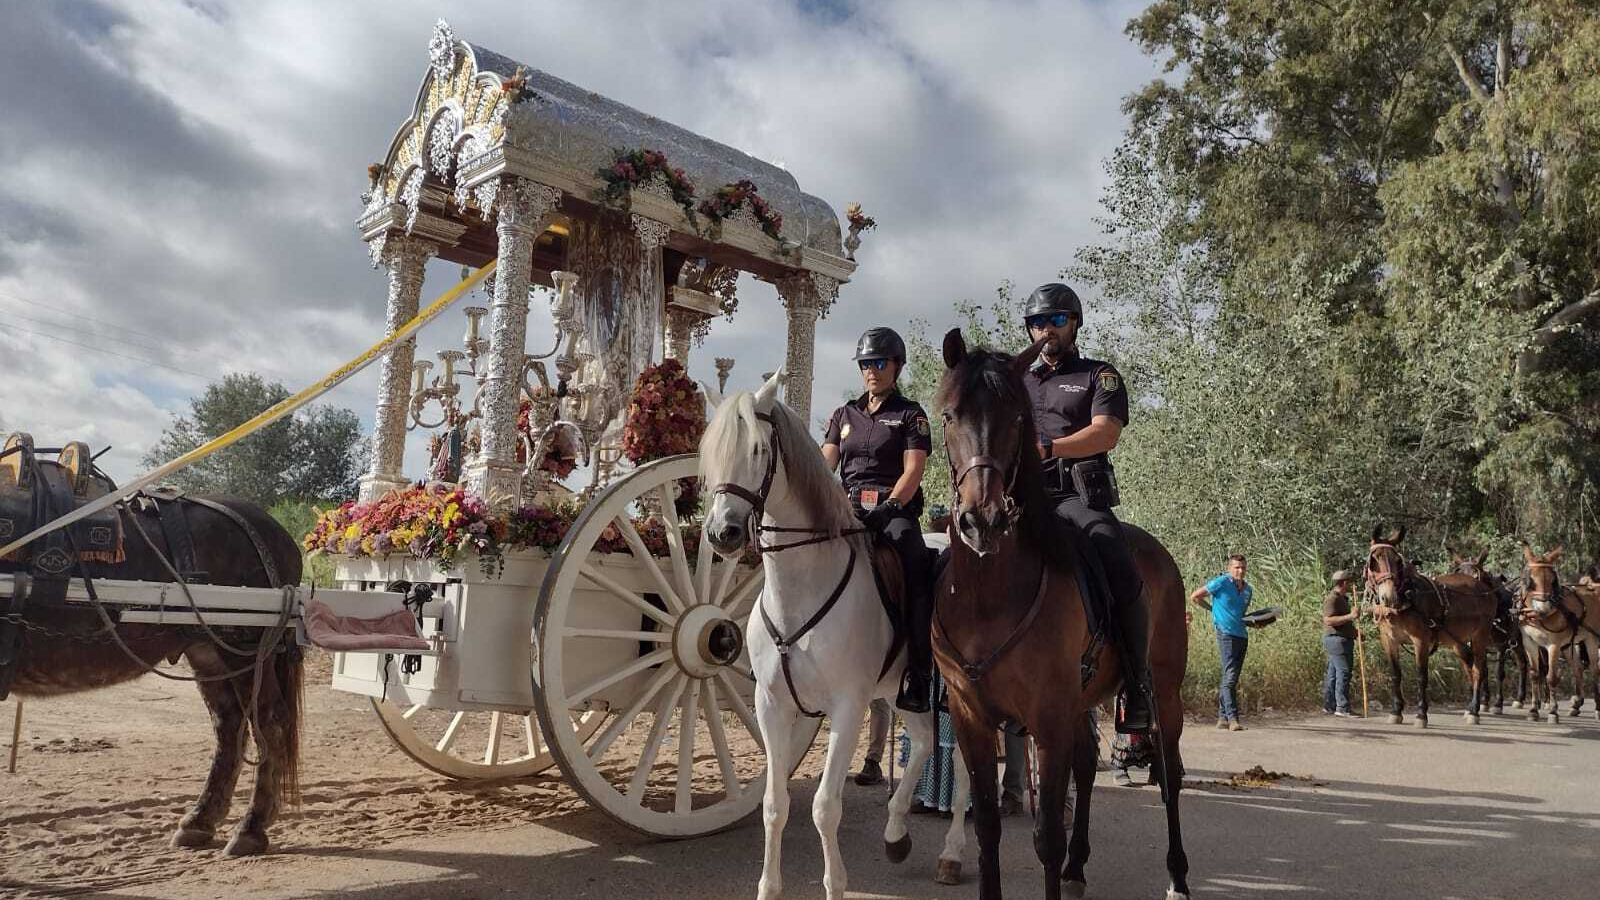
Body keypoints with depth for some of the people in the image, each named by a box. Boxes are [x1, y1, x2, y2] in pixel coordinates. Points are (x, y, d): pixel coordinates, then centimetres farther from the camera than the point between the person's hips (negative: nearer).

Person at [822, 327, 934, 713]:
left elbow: (913, 470, -3)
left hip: (895, 510, -4)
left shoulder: (910, 414, 9)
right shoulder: (844, 414, 22)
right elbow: (824, 464, 11)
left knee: (917, 566, -31)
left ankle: (918, 674, -29)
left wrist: (891, 505, -21)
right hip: (848, 508, 4)